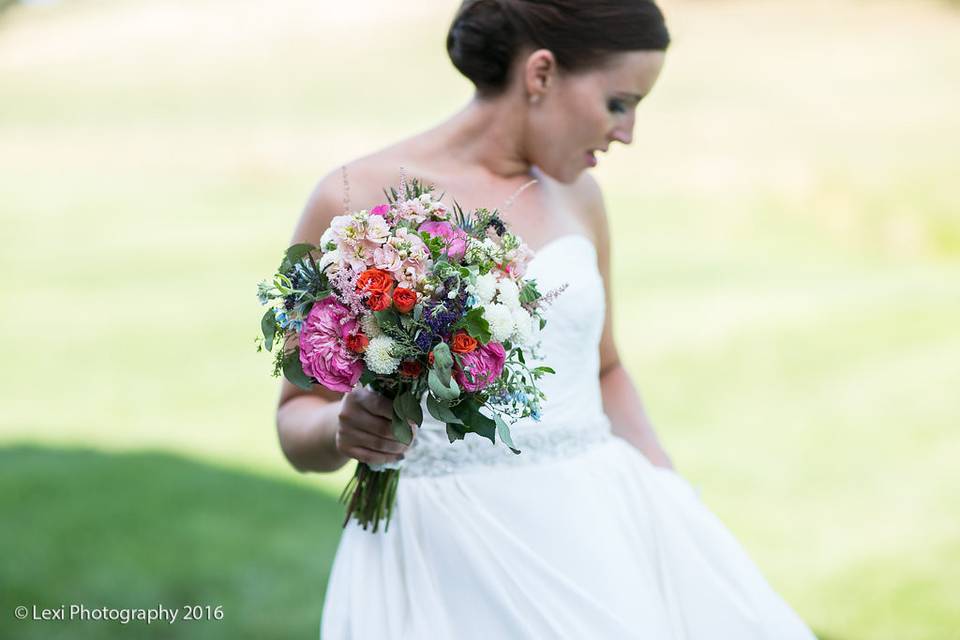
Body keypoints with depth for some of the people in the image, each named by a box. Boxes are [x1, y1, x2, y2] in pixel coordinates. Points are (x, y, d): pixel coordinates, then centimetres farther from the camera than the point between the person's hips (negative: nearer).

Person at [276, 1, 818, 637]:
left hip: (595, 523, 5)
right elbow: (297, 418, 1)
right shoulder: (353, 202, -5)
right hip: (447, 552, -5)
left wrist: (675, 498, 7)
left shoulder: (575, 195, 9)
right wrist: (342, 427, -21)